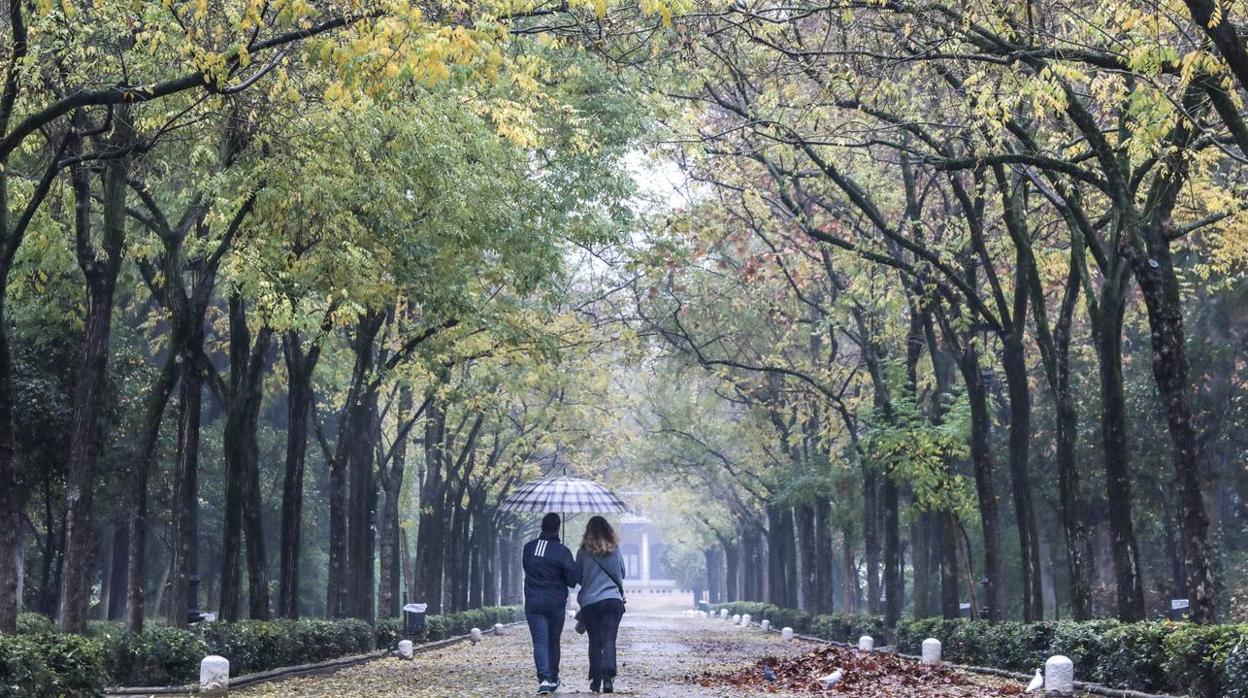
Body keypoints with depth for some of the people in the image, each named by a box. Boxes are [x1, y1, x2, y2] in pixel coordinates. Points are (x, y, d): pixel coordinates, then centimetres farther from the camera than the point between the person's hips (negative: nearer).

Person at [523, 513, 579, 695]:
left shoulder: (528, 548, 2)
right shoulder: (562, 551, -11)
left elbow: (528, 570, 11)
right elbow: (573, 579, -9)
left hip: (533, 603, 1)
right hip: (556, 603, -1)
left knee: (540, 641, -3)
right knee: (553, 641, 15)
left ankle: (544, 678, -20)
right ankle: (553, 678, 23)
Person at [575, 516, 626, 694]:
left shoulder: (583, 552, -3)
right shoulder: (615, 550, 2)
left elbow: (577, 577, 7)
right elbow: (622, 574, 15)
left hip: (589, 602, 0)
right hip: (613, 600, 0)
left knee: (594, 641, 11)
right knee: (609, 640, -5)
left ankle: (595, 681, 11)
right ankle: (608, 678, -21)